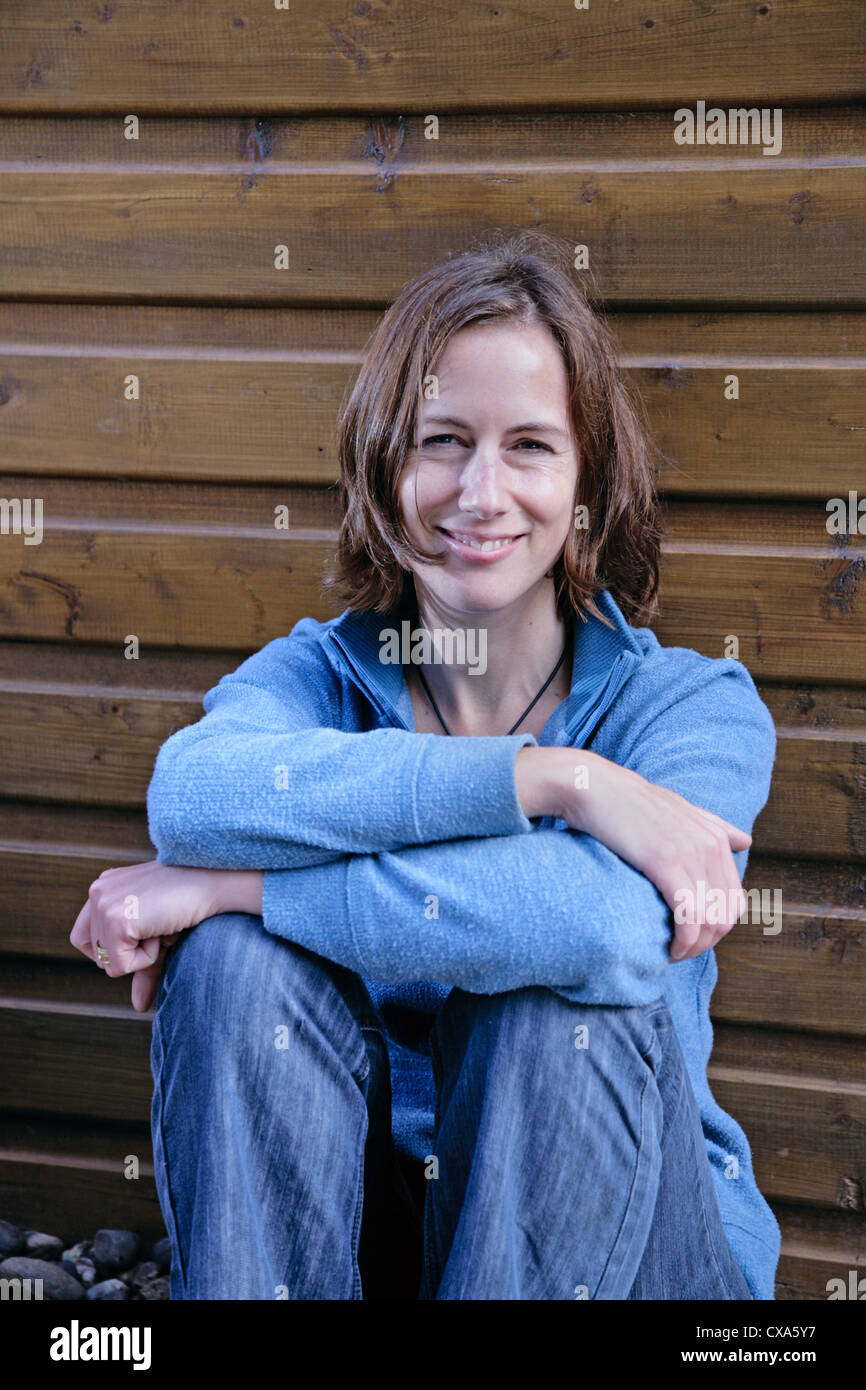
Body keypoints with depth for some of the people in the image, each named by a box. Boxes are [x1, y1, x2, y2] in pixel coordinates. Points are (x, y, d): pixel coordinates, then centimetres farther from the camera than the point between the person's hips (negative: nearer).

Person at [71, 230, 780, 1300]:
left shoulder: (696, 706, -9)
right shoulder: (313, 676, -2)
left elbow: (605, 918, -33)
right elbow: (191, 792, -29)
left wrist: (222, 885, -26)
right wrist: (555, 779, -34)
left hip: (612, 1227, -1)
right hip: (328, 1217, 1)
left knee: (565, 991, -30)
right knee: (236, 956, -23)